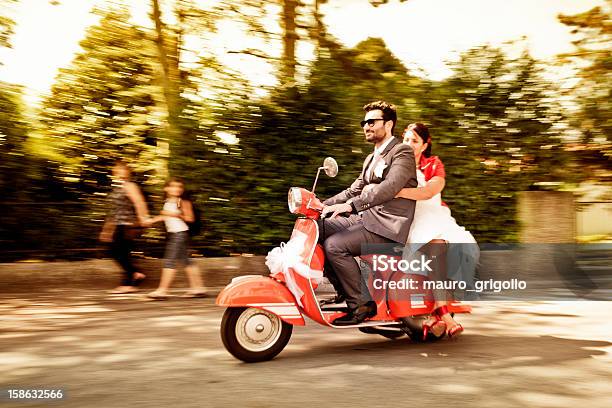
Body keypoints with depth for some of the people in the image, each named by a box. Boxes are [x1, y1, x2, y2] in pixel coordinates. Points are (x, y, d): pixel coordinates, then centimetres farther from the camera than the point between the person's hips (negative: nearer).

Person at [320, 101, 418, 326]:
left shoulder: (402, 153, -7)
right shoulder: (372, 158, 24)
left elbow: (389, 188, -24)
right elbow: (354, 190, 24)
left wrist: (349, 206, -33)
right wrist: (324, 205, 9)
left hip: (387, 227, -9)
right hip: (364, 218, 9)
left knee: (334, 245, -26)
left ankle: (361, 304, -14)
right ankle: (345, 291, 2)